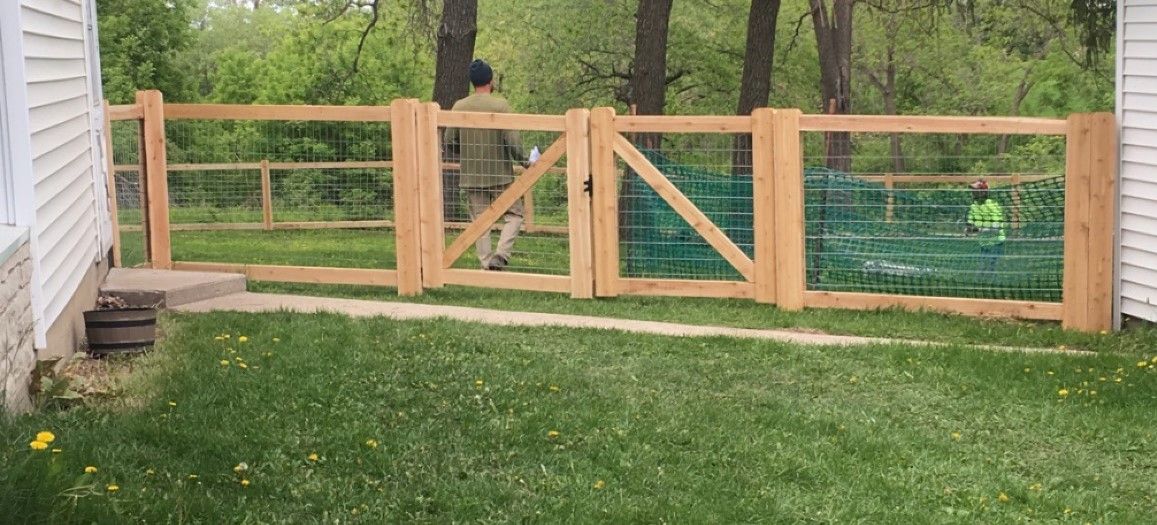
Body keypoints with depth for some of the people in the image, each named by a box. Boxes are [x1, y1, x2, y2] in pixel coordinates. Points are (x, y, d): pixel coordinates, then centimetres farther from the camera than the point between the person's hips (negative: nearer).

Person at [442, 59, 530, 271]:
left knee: (479, 221, 9)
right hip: (499, 174, -3)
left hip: (471, 176, 3)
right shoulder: (500, 105, -9)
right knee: (514, 214, 8)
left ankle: (486, 263, 7)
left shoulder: (459, 107, 2)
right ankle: (501, 254, -9)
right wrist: (523, 161, 1)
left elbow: (449, 142, 5)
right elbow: (513, 140, -14)